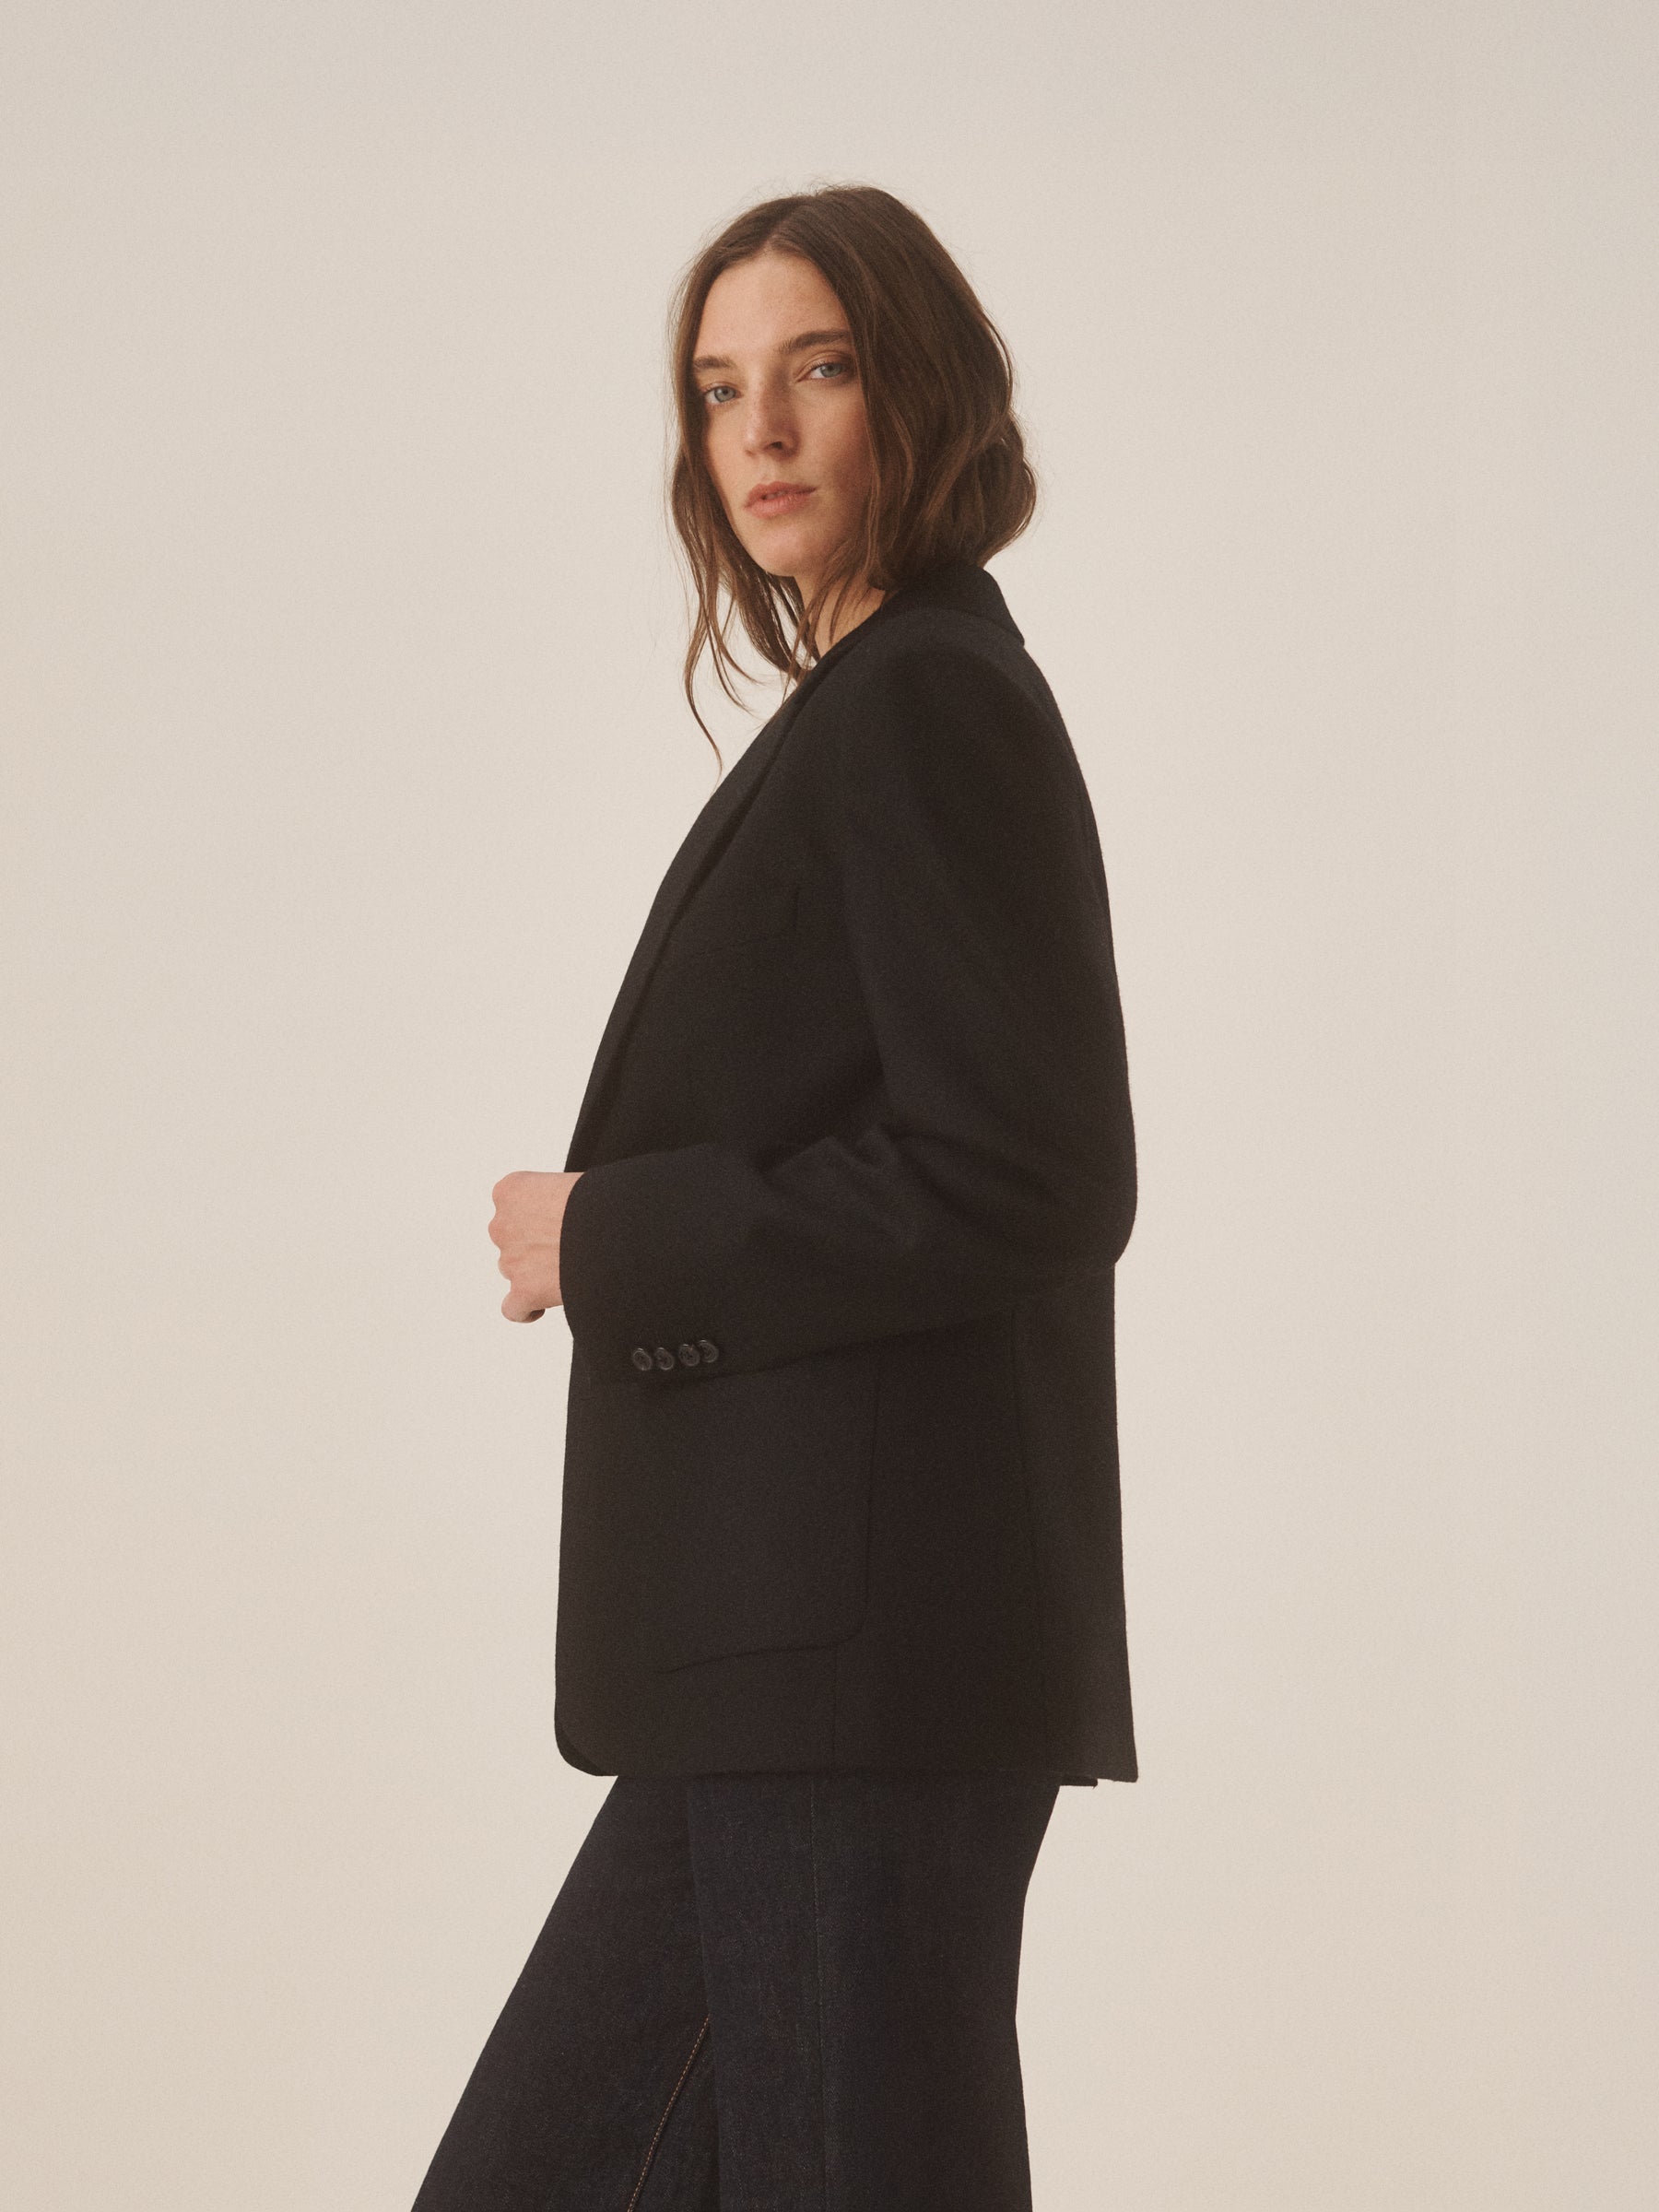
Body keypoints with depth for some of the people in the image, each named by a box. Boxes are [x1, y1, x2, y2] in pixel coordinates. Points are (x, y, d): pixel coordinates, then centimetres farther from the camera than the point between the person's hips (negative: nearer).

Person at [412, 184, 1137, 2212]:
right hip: (784, 1661, 10)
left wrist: (618, 1242, -12)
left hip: (868, 1646, -10)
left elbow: (1017, 1183, -20)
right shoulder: (870, 708, 19)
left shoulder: (930, 704, -12)